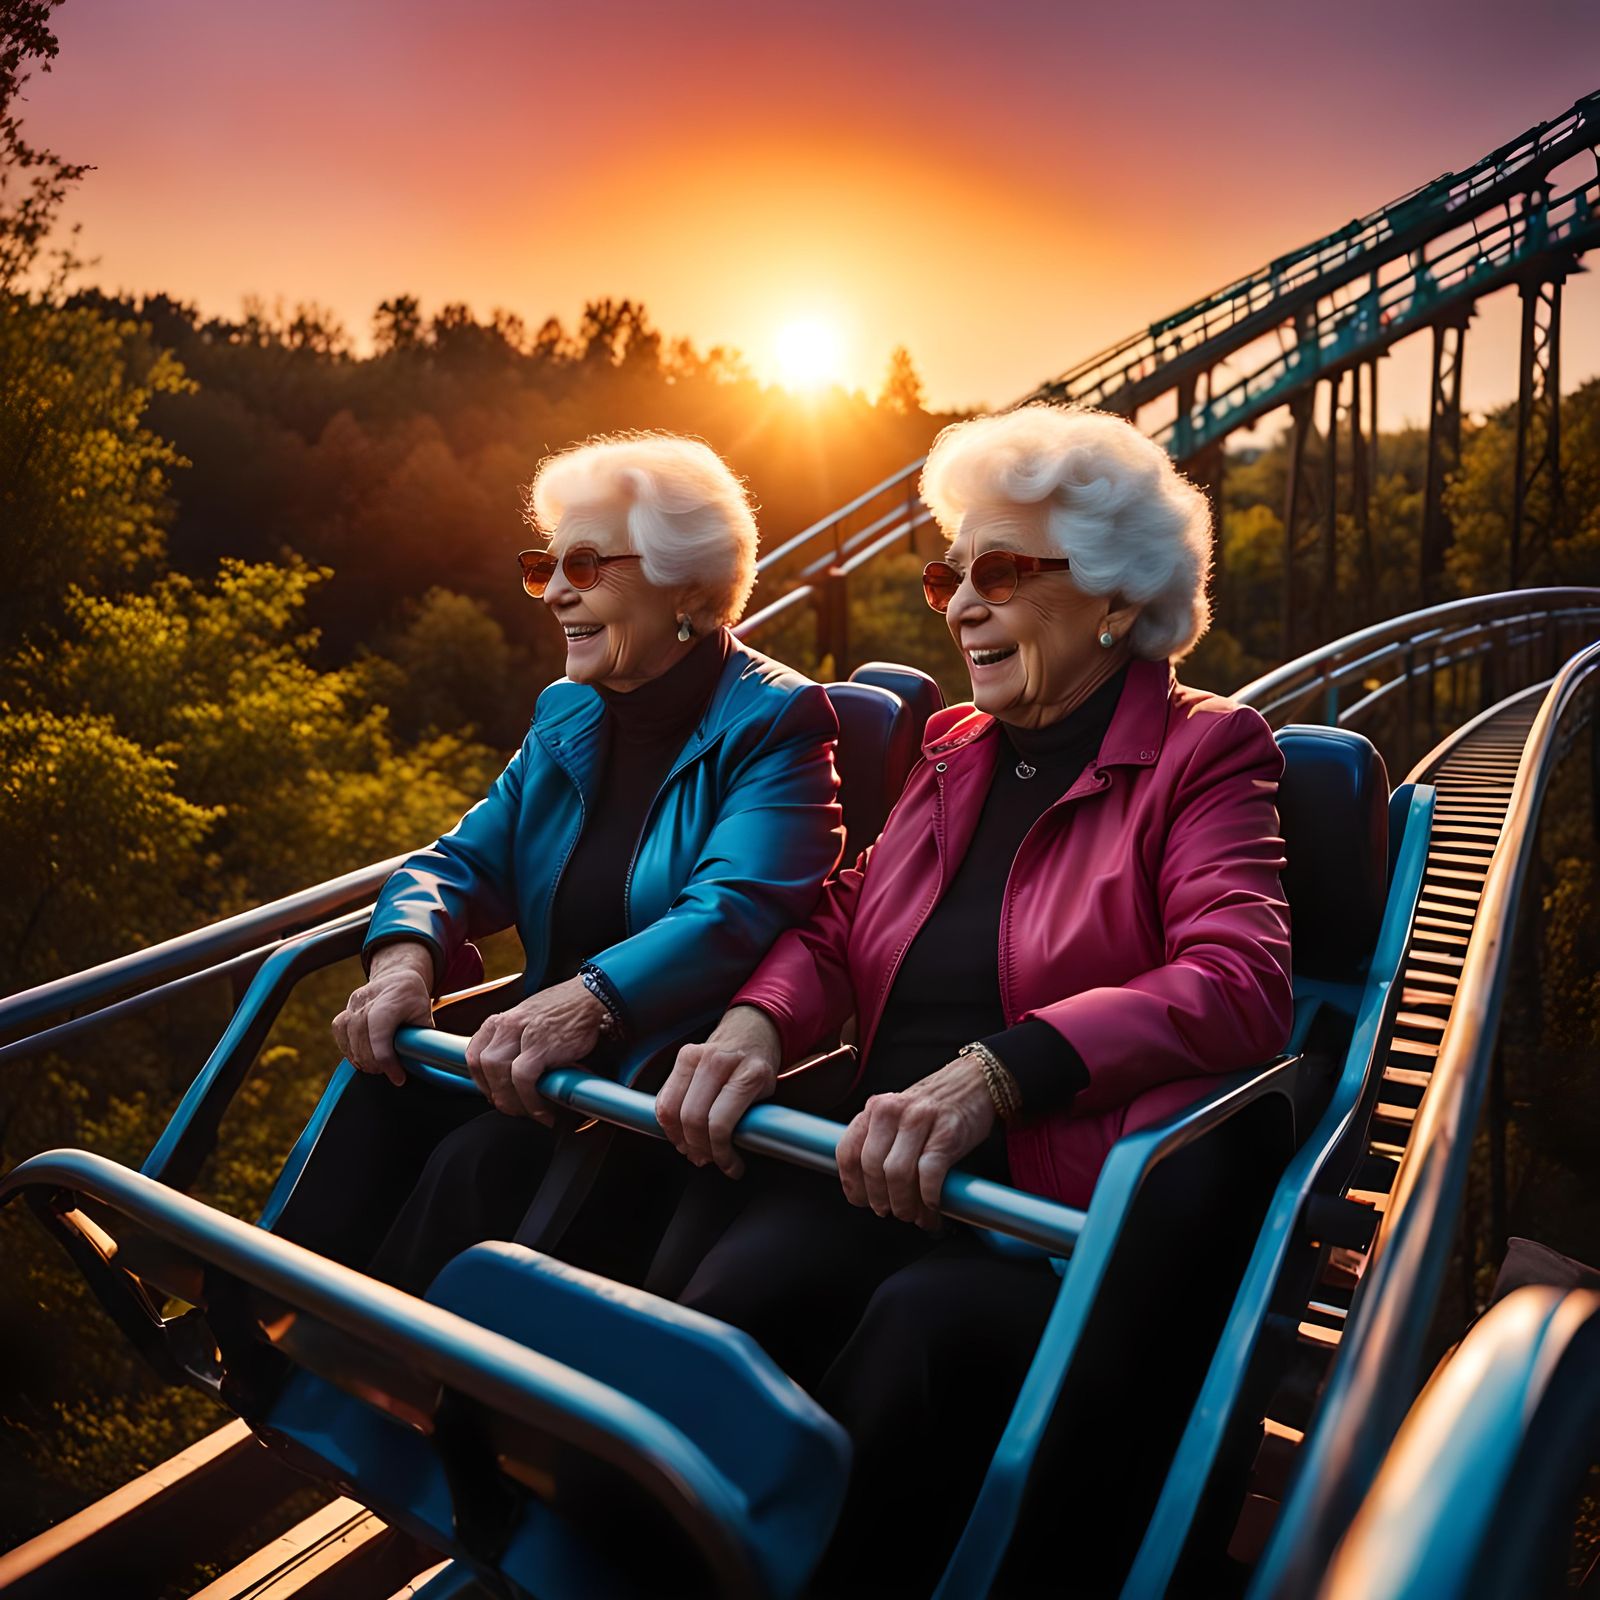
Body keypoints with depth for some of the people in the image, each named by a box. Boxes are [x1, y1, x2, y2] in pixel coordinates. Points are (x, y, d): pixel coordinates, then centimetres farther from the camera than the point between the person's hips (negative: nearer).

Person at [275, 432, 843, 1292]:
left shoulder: (776, 722, -9)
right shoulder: (566, 715, 14)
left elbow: (736, 910, -24)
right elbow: (462, 860, 9)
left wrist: (589, 1001, -40)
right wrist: (404, 956, -14)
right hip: (555, 1056, 6)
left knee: (488, 1154, -28)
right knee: (381, 1095, -19)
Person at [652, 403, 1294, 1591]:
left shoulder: (1202, 755, 3)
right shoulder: (956, 748, 21)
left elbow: (1238, 984, -13)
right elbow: (843, 922, 15)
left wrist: (993, 1073, -27)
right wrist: (757, 1021, -9)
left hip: (1071, 1216, -4)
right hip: (886, 1171, 4)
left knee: (924, 1321, -35)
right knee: (734, 1293, -27)